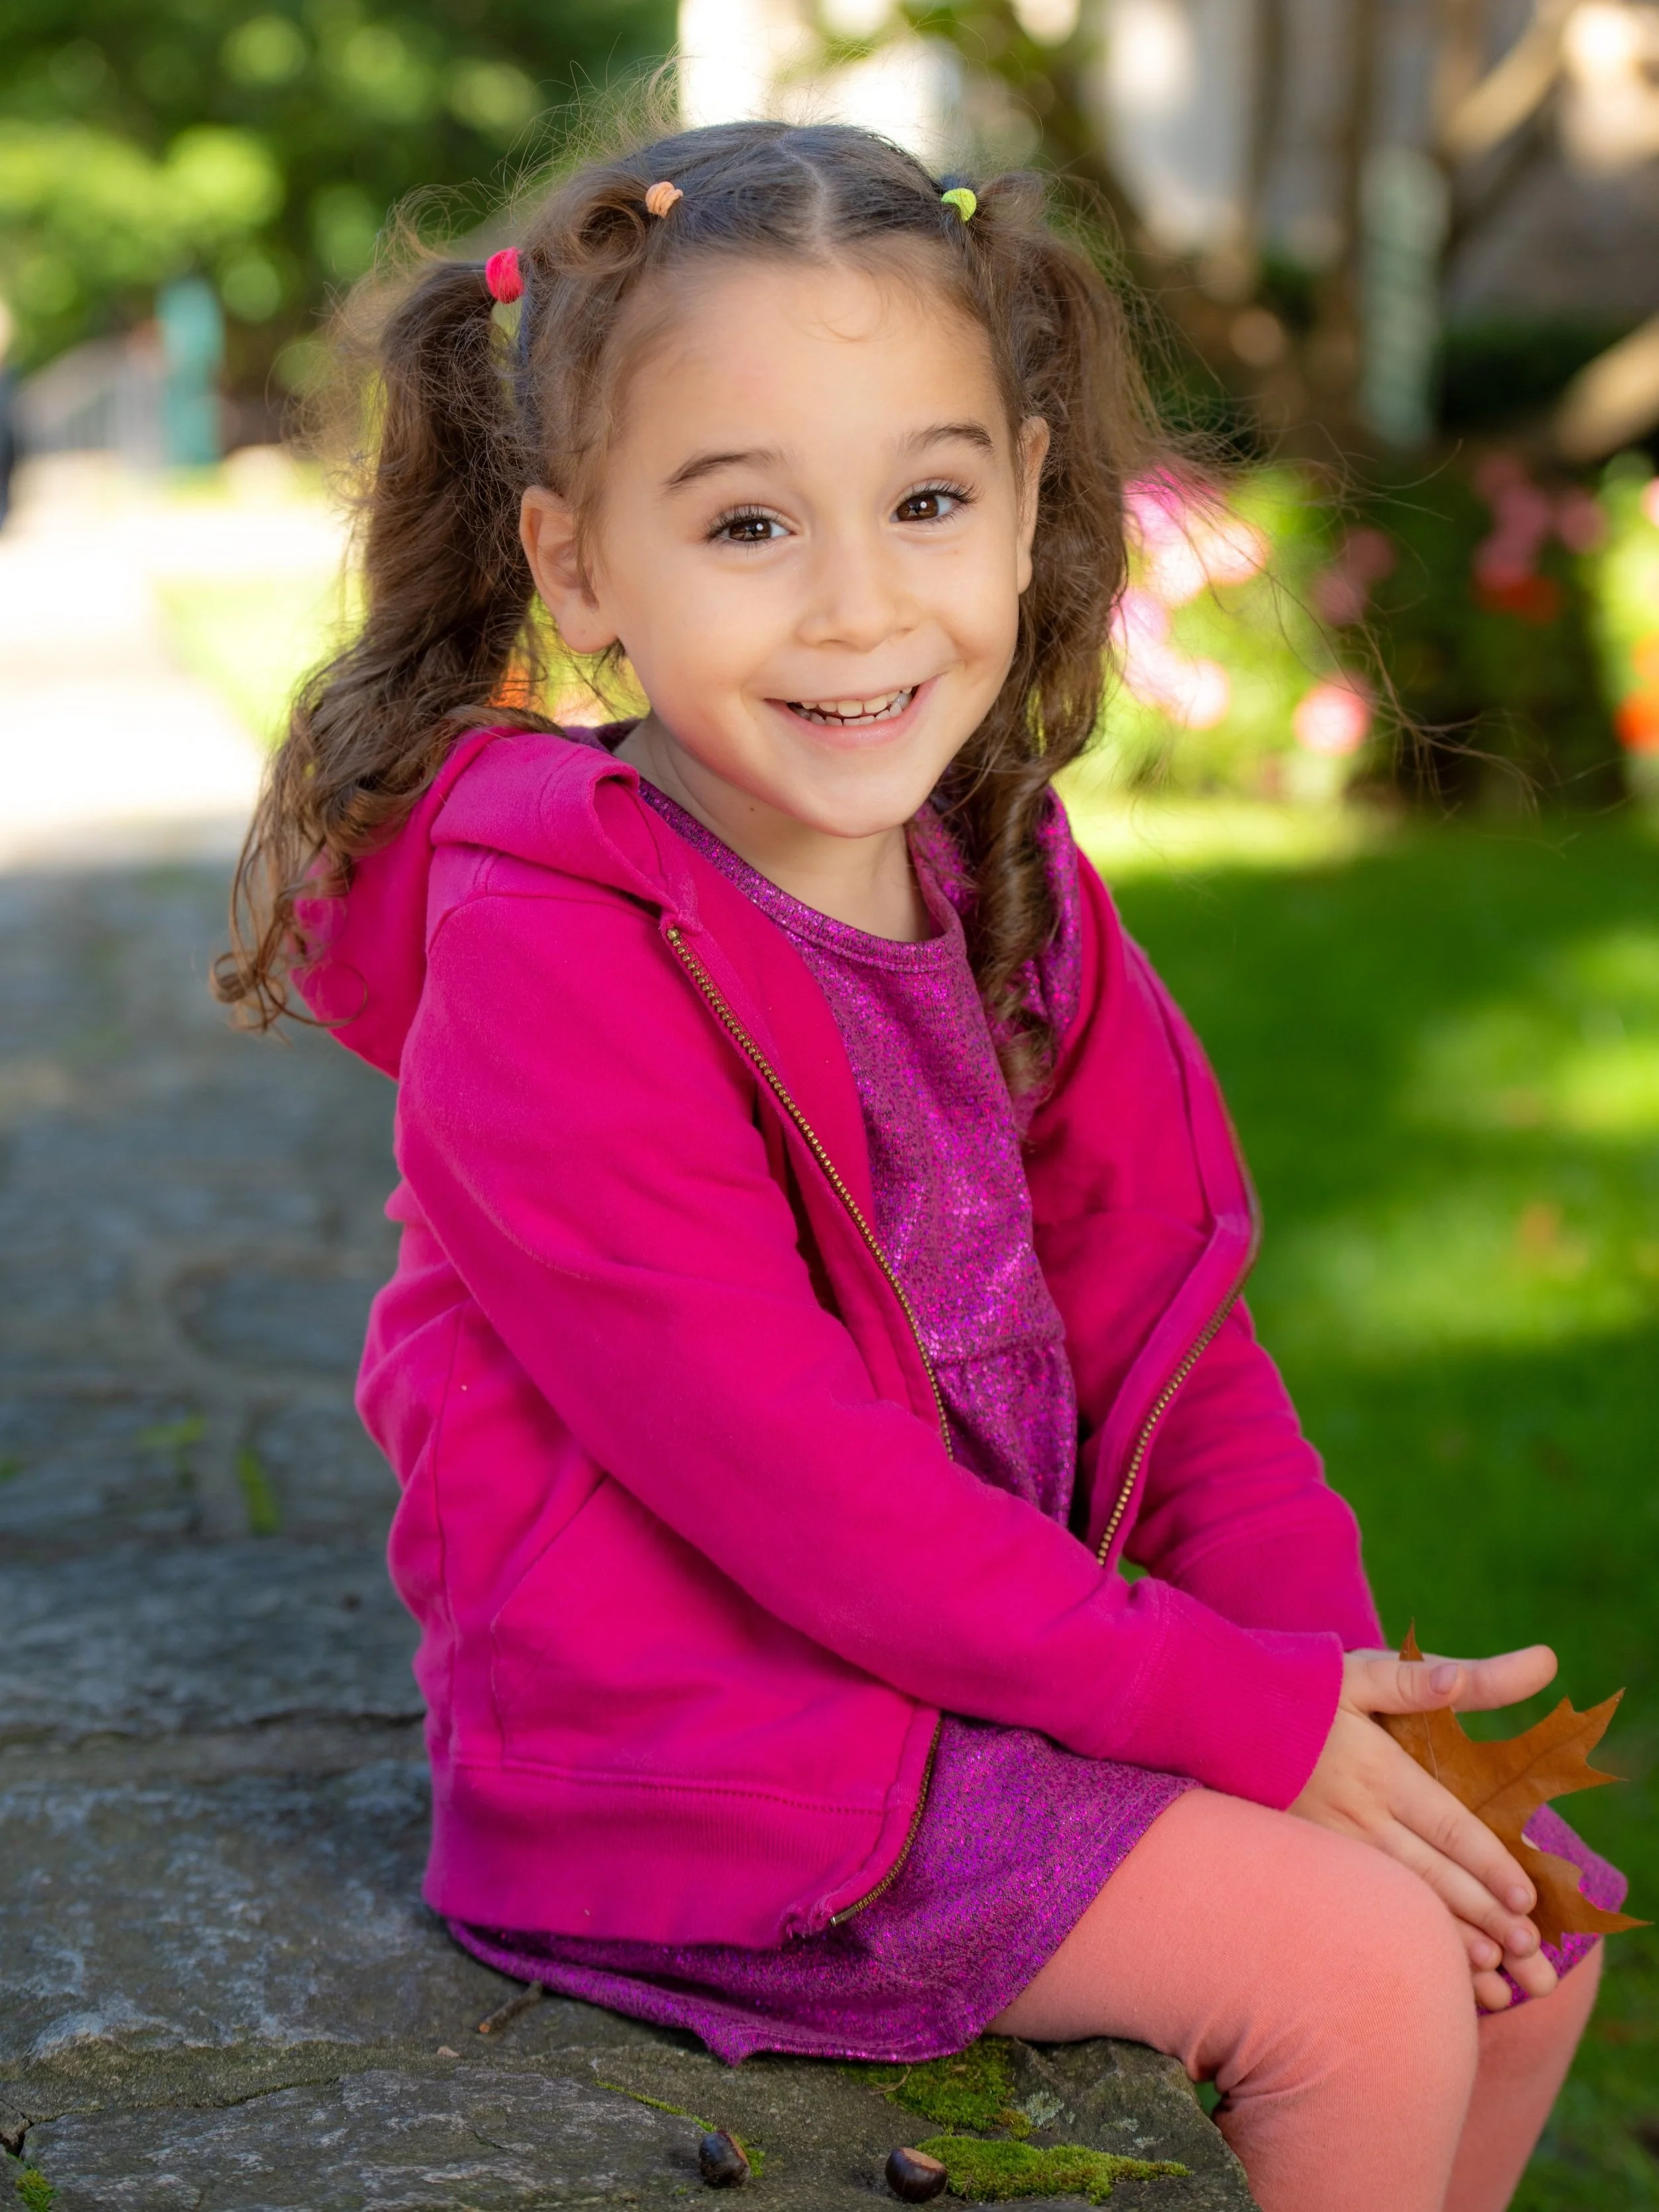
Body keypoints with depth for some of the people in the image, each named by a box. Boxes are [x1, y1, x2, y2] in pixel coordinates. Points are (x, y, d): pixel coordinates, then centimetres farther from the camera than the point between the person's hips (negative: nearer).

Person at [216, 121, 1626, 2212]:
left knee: (1532, 1930, 8)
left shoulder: (1010, 886, 3)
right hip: (696, 1746, -8)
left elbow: (1155, 1308, 5)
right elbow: (787, 1483, -24)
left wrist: (1327, 1661, -10)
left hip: (992, 1648, 8)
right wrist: (1248, 1712, -19)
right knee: (1369, 1972, -15)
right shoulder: (553, 960, -23)